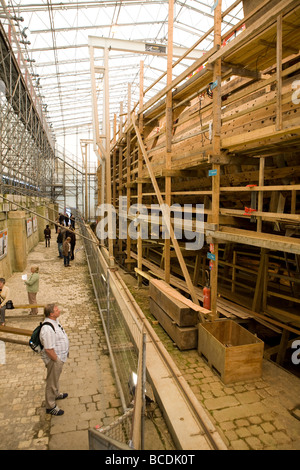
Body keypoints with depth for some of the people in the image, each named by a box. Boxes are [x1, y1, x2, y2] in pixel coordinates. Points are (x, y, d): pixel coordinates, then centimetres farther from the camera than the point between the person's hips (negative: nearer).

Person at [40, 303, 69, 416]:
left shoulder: (55, 320, -3)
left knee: (56, 377, 29)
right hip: (54, 359, -9)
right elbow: (48, 349, -31)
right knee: (52, 381, 9)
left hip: (60, 356, 9)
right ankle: (50, 407, 26)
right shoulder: (47, 329, -35)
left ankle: (55, 394, 52)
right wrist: (57, 360, -19)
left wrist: (63, 355, 18)